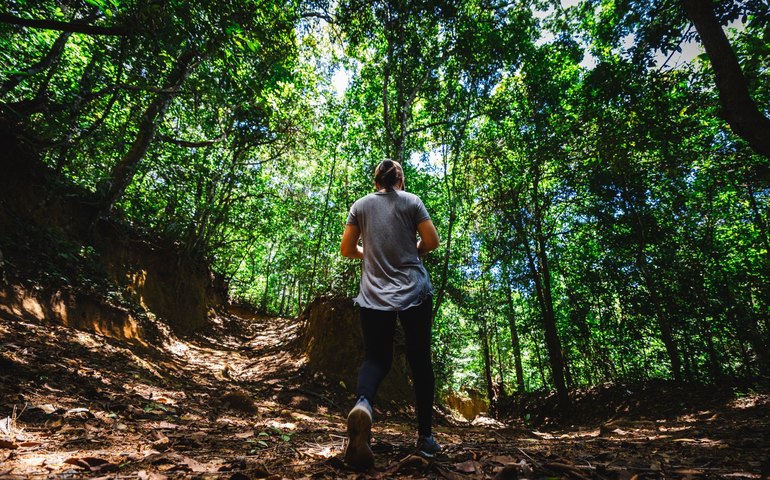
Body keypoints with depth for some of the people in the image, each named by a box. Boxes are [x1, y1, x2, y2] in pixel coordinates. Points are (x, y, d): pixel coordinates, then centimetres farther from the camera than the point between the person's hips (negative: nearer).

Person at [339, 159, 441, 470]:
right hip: (414, 292, -1)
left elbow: (346, 250, 6)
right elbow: (432, 241, -1)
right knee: (420, 360, 10)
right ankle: (425, 436, 16)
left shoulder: (360, 205, 7)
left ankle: (362, 404, -22)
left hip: (374, 296, 1)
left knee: (376, 358, 10)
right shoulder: (411, 201, 2)